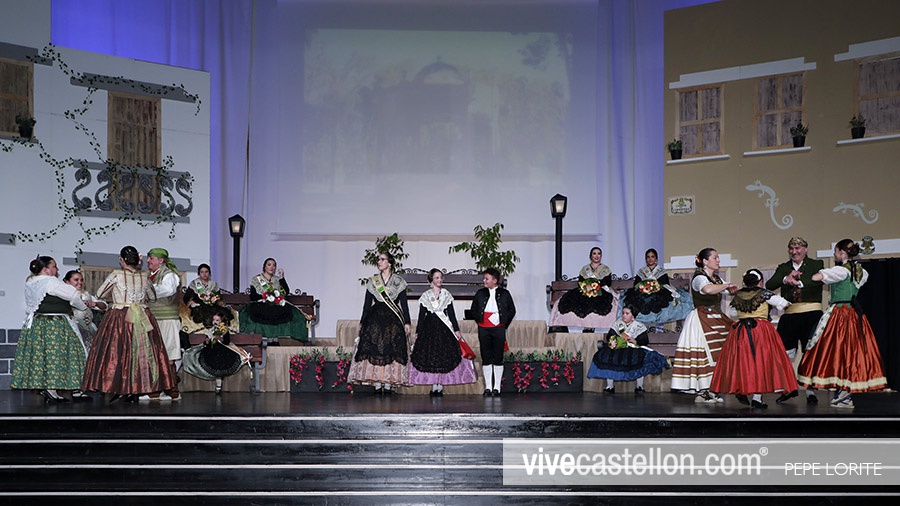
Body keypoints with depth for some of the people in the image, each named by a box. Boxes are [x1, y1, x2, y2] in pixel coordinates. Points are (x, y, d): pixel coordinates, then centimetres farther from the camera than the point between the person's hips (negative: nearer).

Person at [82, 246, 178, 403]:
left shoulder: (116, 275, -5)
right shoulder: (145, 276, 5)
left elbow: (100, 294, 6)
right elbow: (153, 297, 19)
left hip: (119, 317, -3)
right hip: (143, 318, 3)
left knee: (117, 351, 2)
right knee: (141, 351, 7)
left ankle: (120, 389, -2)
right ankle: (136, 390, 8)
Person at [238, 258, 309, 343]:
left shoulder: (277, 280, 21)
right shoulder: (256, 279, 14)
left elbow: (286, 292, 5)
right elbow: (252, 297, 3)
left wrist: (282, 278, -1)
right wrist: (265, 296, -11)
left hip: (276, 306, 2)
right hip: (261, 305, -2)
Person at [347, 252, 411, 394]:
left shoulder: (399, 281, 8)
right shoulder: (372, 281, 12)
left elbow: (404, 304, 6)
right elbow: (367, 303, 11)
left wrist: (407, 322, -1)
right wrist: (362, 322, 6)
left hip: (393, 319, -1)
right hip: (375, 318, 1)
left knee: (392, 350, -8)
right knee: (374, 349, -9)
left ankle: (388, 383, -6)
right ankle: (377, 383, -9)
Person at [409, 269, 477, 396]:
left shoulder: (446, 295, 10)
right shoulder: (426, 296, 7)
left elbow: (451, 313, 9)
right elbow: (421, 315, 8)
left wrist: (456, 330, 2)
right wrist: (418, 332, 5)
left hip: (444, 328, 1)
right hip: (429, 328, -1)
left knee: (444, 356, -6)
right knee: (430, 356, -4)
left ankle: (440, 386, -2)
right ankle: (434, 387, 2)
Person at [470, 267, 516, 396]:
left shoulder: (504, 294, 2)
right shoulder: (480, 293, 6)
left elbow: (512, 310, 10)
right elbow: (473, 310, 16)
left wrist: (505, 324, 5)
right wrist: (479, 321, 8)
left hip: (499, 329, -1)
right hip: (483, 329, 2)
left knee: (498, 358, 1)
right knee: (486, 358, 3)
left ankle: (497, 387, 8)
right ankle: (488, 387, 9)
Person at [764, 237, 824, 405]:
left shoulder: (816, 264, 8)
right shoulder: (783, 268, 16)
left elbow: (819, 280, -14)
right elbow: (769, 285, 1)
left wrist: (798, 282, -21)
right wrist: (786, 279, -15)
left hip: (811, 314, -3)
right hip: (789, 315, 3)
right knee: (784, 353, 3)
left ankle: (811, 391, 6)